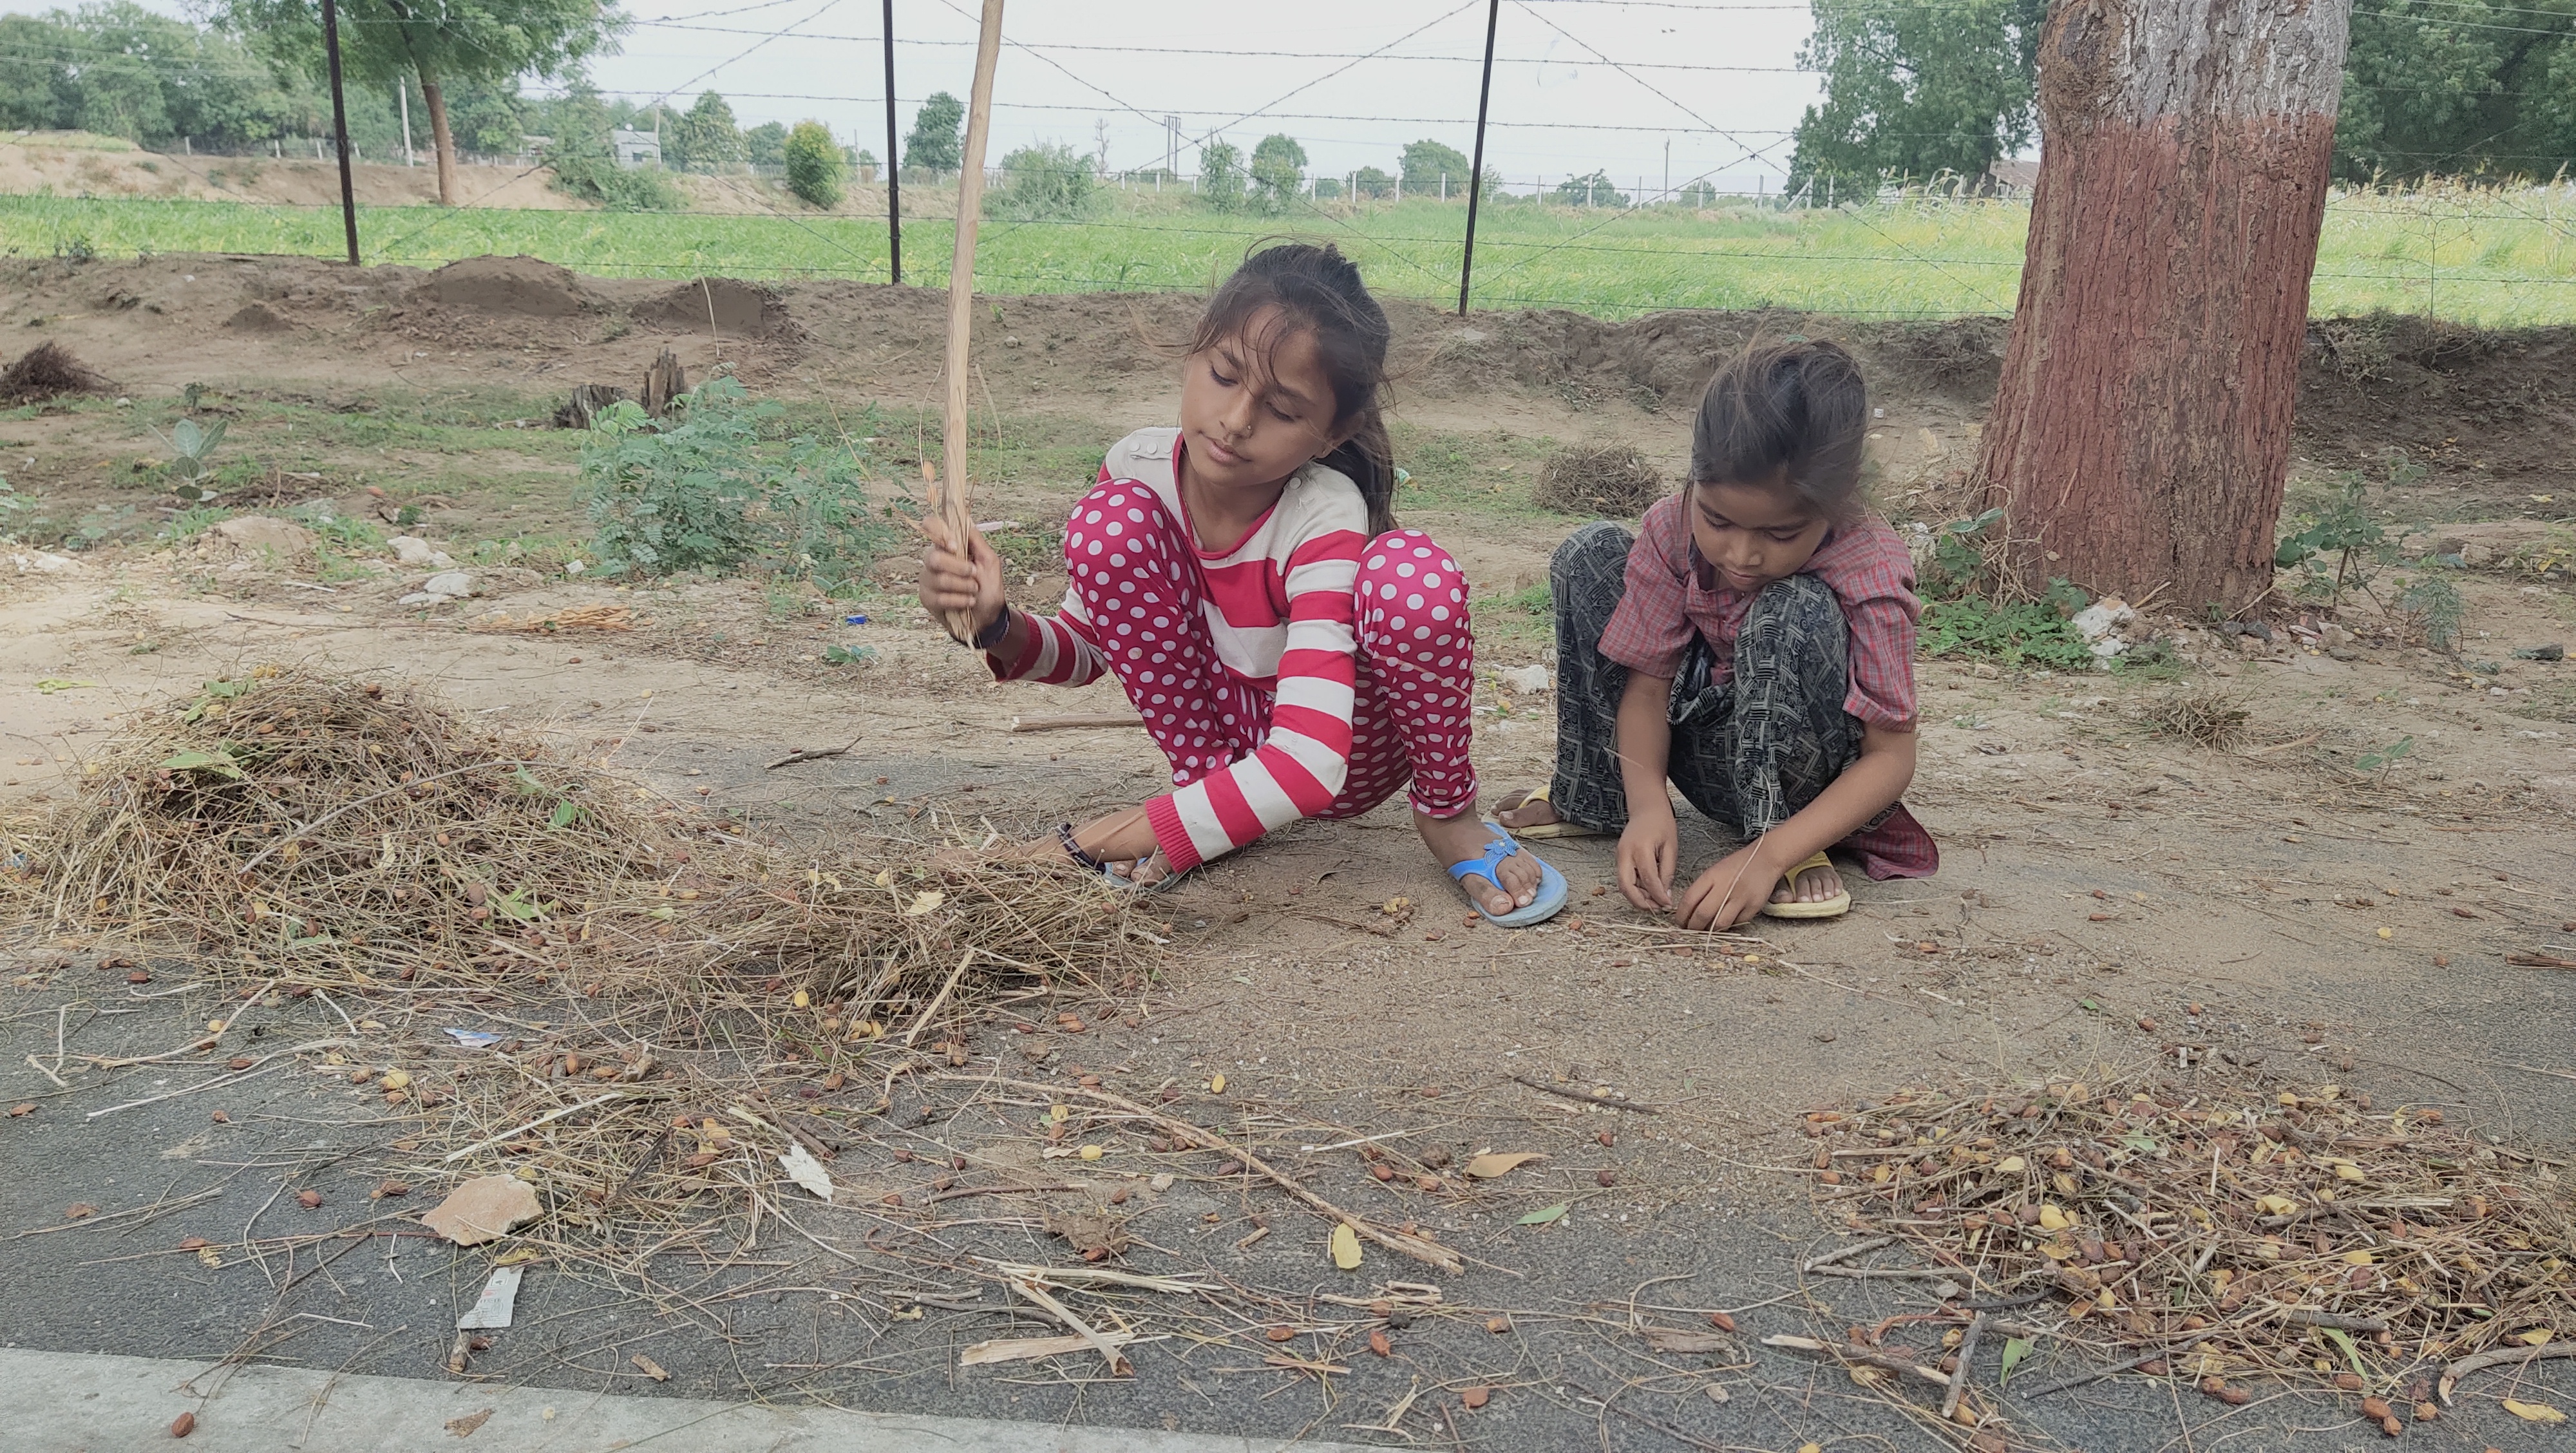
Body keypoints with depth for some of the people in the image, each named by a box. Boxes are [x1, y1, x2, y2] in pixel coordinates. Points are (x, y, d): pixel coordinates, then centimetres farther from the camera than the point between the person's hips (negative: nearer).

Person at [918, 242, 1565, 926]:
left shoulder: (1325, 518, -29)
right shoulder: (1139, 468, -15)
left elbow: (1308, 767, -38)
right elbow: (1088, 646, 0)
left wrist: (1121, 841, -41)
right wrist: (998, 627, -23)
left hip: (1346, 749, -3)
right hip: (1225, 729, 3)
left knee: (1412, 572, -36)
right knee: (1110, 520, -20)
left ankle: (1449, 811, -6)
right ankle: (1204, 780, -6)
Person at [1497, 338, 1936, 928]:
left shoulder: (1869, 576, -26)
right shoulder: (1673, 529, -16)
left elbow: (1891, 755, -24)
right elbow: (1648, 684, -13)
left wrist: (1770, 854, -36)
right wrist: (1647, 803, -32)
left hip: (1804, 767, -4)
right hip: (1705, 751, 4)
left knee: (1795, 614, -35)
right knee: (1592, 554, -11)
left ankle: (1778, 839, -17)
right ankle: (1592, 800, -1)